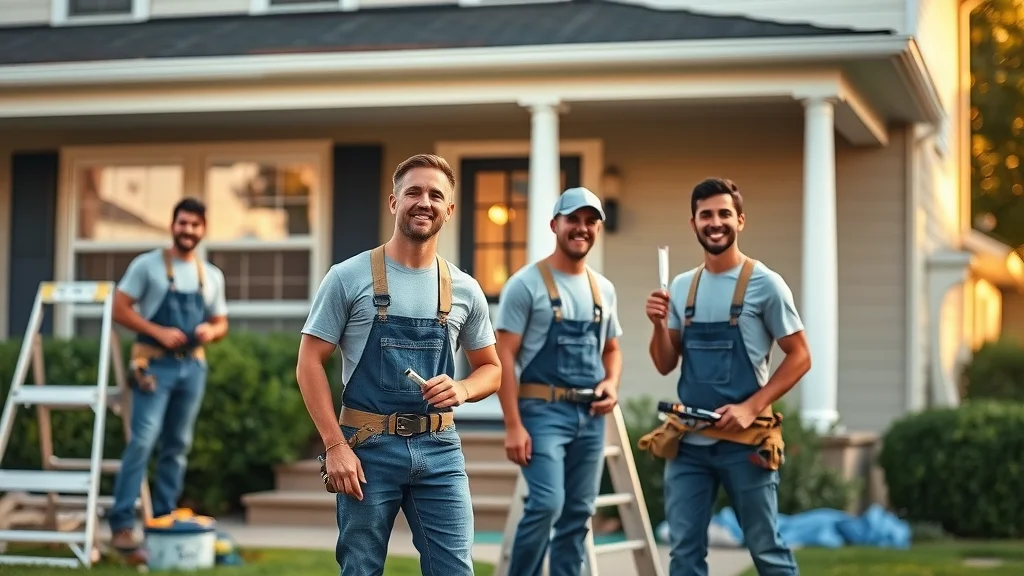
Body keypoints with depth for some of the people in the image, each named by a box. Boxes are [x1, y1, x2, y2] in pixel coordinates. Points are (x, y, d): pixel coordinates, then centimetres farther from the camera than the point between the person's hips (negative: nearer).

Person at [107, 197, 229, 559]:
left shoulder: (212, 276, 12)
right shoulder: (147, 265, -2)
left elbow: (221, 323, 19)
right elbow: (119, 309, -6)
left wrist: (210, 331, -5)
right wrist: (159, 332, -16)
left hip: (193, 365, 5)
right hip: (155, 363, -5)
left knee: (178, 446, 9)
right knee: (143, 440, -15)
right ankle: (122, 524, -15)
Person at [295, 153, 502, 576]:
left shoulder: (464, 290, 6)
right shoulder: (349, 278, -4)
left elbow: (491, 368, 16)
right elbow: (310, 364, -3)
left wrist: (463, 390, -8)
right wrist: (335, 445, -11)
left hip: (439, 450, 3)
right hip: (367, 448, -2)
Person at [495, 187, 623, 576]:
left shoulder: (603, 289, 12)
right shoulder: (526, 283, -6)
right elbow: (504, 355, -10)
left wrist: (611, 383, 0)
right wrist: (513, 425, -17)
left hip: (590, 415, 6)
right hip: (543, 411, -6)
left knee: (578, 514, 7)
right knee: (547, 504, -19)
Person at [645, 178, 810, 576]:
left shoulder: (764, 283, -6)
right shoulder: (681, 287, 9)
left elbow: (800, 357, -5)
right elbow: (666, 364, 12)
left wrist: (751, 408, -16)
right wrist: (659, 324, -8)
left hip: (743, 441, -4)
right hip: (688, 442, 5)